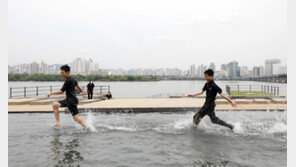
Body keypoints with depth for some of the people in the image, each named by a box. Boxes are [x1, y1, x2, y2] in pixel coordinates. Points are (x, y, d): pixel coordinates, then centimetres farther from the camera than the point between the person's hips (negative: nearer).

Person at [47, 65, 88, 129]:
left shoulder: (68, 81, -18)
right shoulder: (72, 79, 9)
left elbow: (61, 91, -14)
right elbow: (77, 85, 28)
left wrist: (51, 93, 0)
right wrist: (82, 91, 45)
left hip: (72, 101, -10)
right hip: (68, 100, 10)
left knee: (76, 118, -9)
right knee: (55, 105, 10)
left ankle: (88, 128, -4)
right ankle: (58, 122, 13)